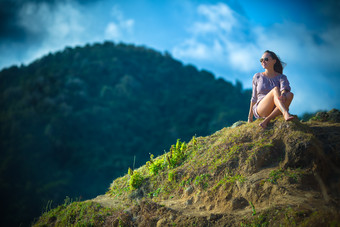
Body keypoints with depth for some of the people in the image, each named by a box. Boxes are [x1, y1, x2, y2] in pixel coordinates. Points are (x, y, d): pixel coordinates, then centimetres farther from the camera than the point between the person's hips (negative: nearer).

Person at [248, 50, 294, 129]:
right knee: (275, 90, -29)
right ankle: (286, 114, -56)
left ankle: (267, 120, -36)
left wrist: (283, 95, -38)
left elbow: (284, 88, -13)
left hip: (275, 111, 2)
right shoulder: (257, 77, 12)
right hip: (260, 110, -1)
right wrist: (250, 117, 16)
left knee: (290, 95, -29)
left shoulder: (282, 77, 10)